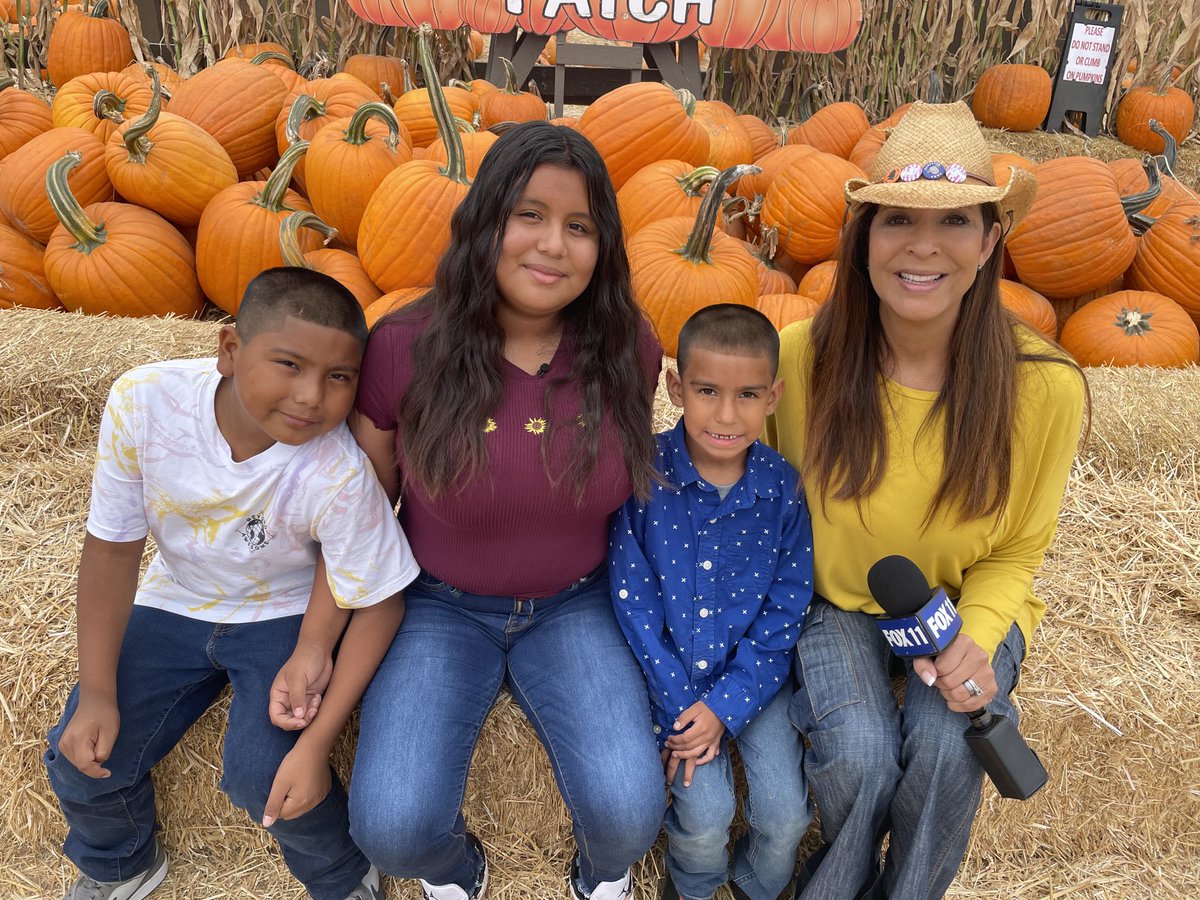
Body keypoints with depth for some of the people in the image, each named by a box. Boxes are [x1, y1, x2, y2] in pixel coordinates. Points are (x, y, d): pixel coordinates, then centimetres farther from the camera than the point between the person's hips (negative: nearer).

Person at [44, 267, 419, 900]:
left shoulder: (338, 475, -33)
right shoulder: (144, 401, -26)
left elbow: (378, 604, -20)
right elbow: (113, 544, -12)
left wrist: (317, 742, -23)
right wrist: (97, 692, -11)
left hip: (286, 615, -3)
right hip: (176, 603, 4)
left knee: (262, 776, -21)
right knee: (83, 762, -2)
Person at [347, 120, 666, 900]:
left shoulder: (627, 347, -9)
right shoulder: (405, 347, -14)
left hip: (576, 607, 1)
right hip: (443, 606, 0)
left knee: (629, 813, -19)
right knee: (391, 827, -20)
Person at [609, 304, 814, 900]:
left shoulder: (783, 488, -11)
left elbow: (786, 609, -7)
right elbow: (633, 599, -12)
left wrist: (725, 704, -14)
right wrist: (678, 707, -13)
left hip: (756, 671, 2)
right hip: (671, 670, -1)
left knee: (786, 815, -6)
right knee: (706, 815, -13)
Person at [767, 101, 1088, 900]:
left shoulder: (1044, 388, -19)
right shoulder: (800, 357, -20)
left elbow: (1015, 551, -4)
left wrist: (979, 638, -22)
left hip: (966, 606, 1)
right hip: (836, 602, 0)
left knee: (946, 747, -26)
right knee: (859, 754, -25)